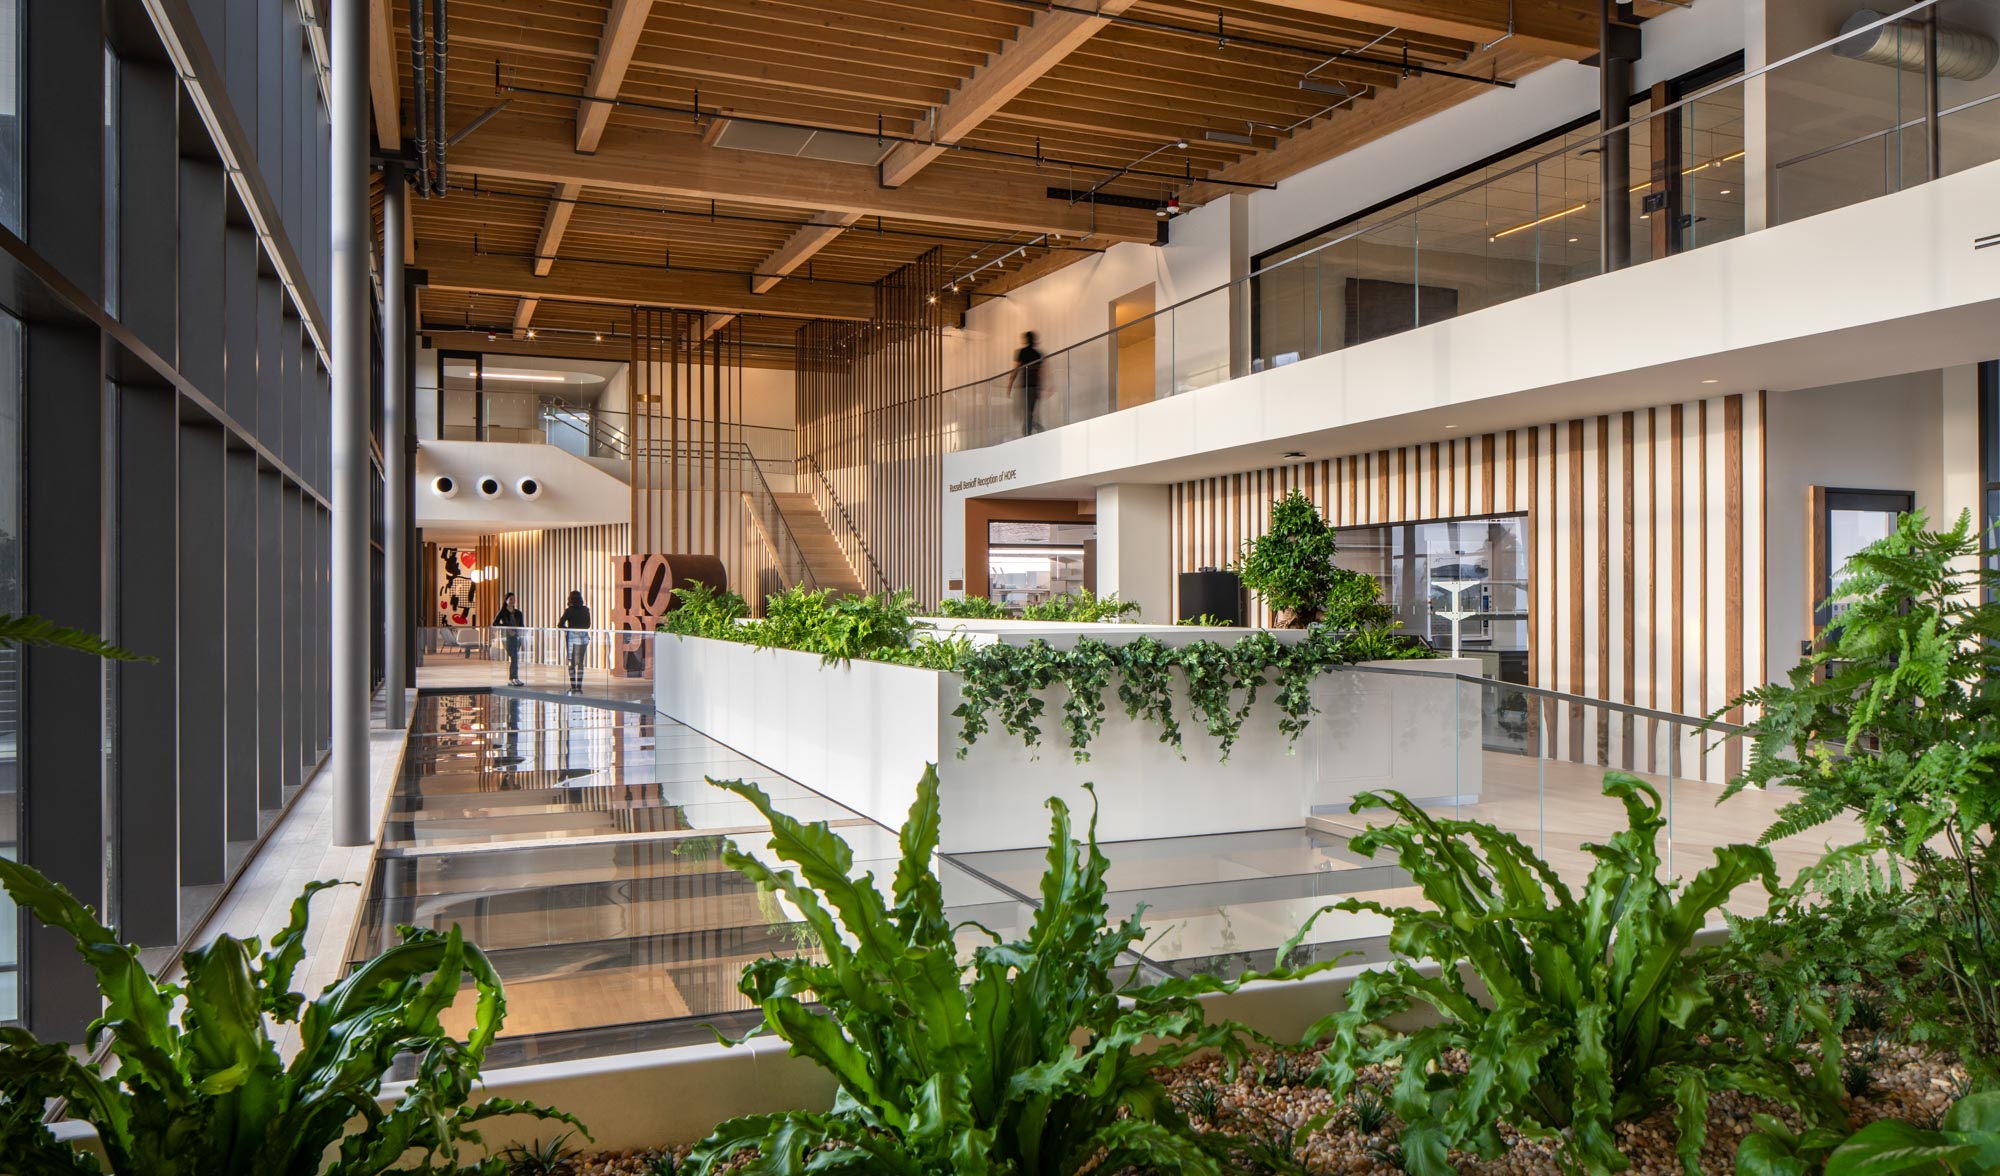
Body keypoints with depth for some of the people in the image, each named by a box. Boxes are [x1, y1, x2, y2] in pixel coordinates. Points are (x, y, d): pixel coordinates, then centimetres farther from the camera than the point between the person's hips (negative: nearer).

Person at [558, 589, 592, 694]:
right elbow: (588, 625, 7)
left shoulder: (569, 611, -9)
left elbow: (560, 625, -10)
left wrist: (568, 628, 8)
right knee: (580, 662, 8)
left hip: (572, 636, -2)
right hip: (583, 637, 2)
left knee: (571, 662, 7)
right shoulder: (586, 610, -1)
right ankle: (579, 686, 4)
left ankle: (573, 686, 3)